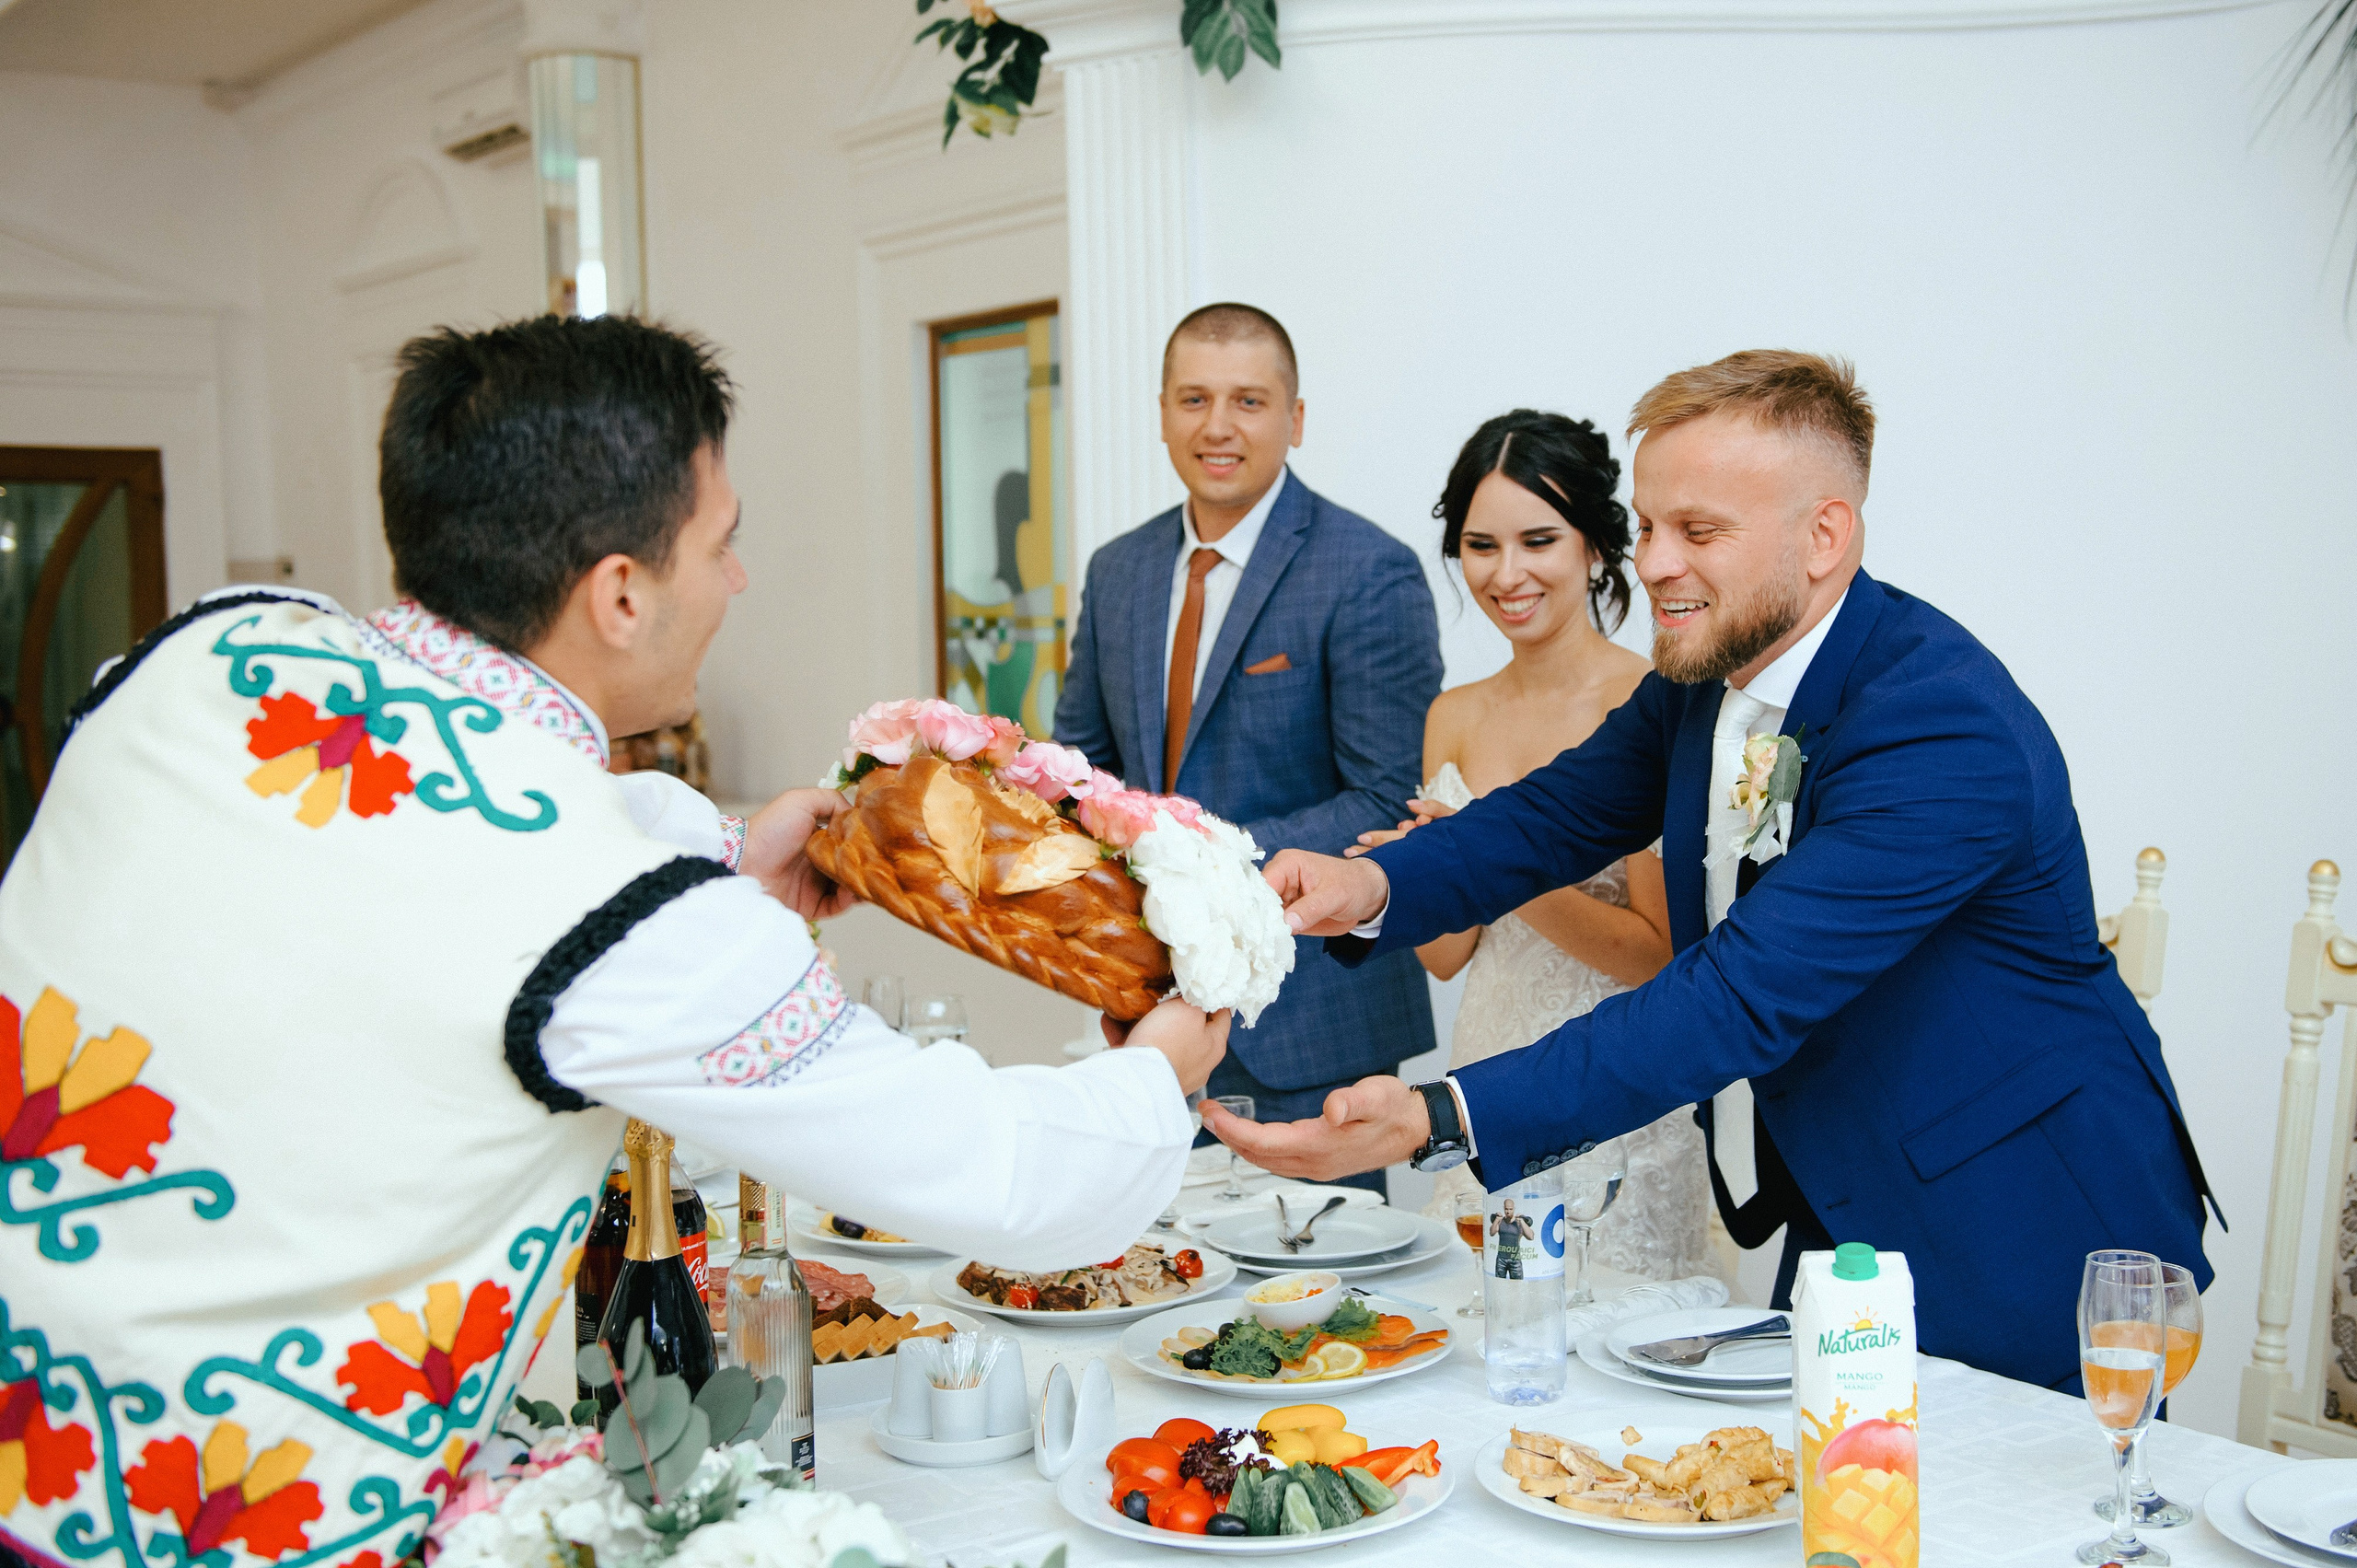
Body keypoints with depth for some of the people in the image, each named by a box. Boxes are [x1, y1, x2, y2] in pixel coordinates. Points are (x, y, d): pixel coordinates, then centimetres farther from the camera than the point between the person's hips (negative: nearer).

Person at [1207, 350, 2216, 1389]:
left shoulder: (1948, 728, -31)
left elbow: (1742, 999, -38)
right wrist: (1371, 886, -20)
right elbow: (1559, 815, 3)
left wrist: (1436, 1117, -46)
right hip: (1838, 1208, 7)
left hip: (2027, 1250, -7)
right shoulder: (1706, 669, -5)